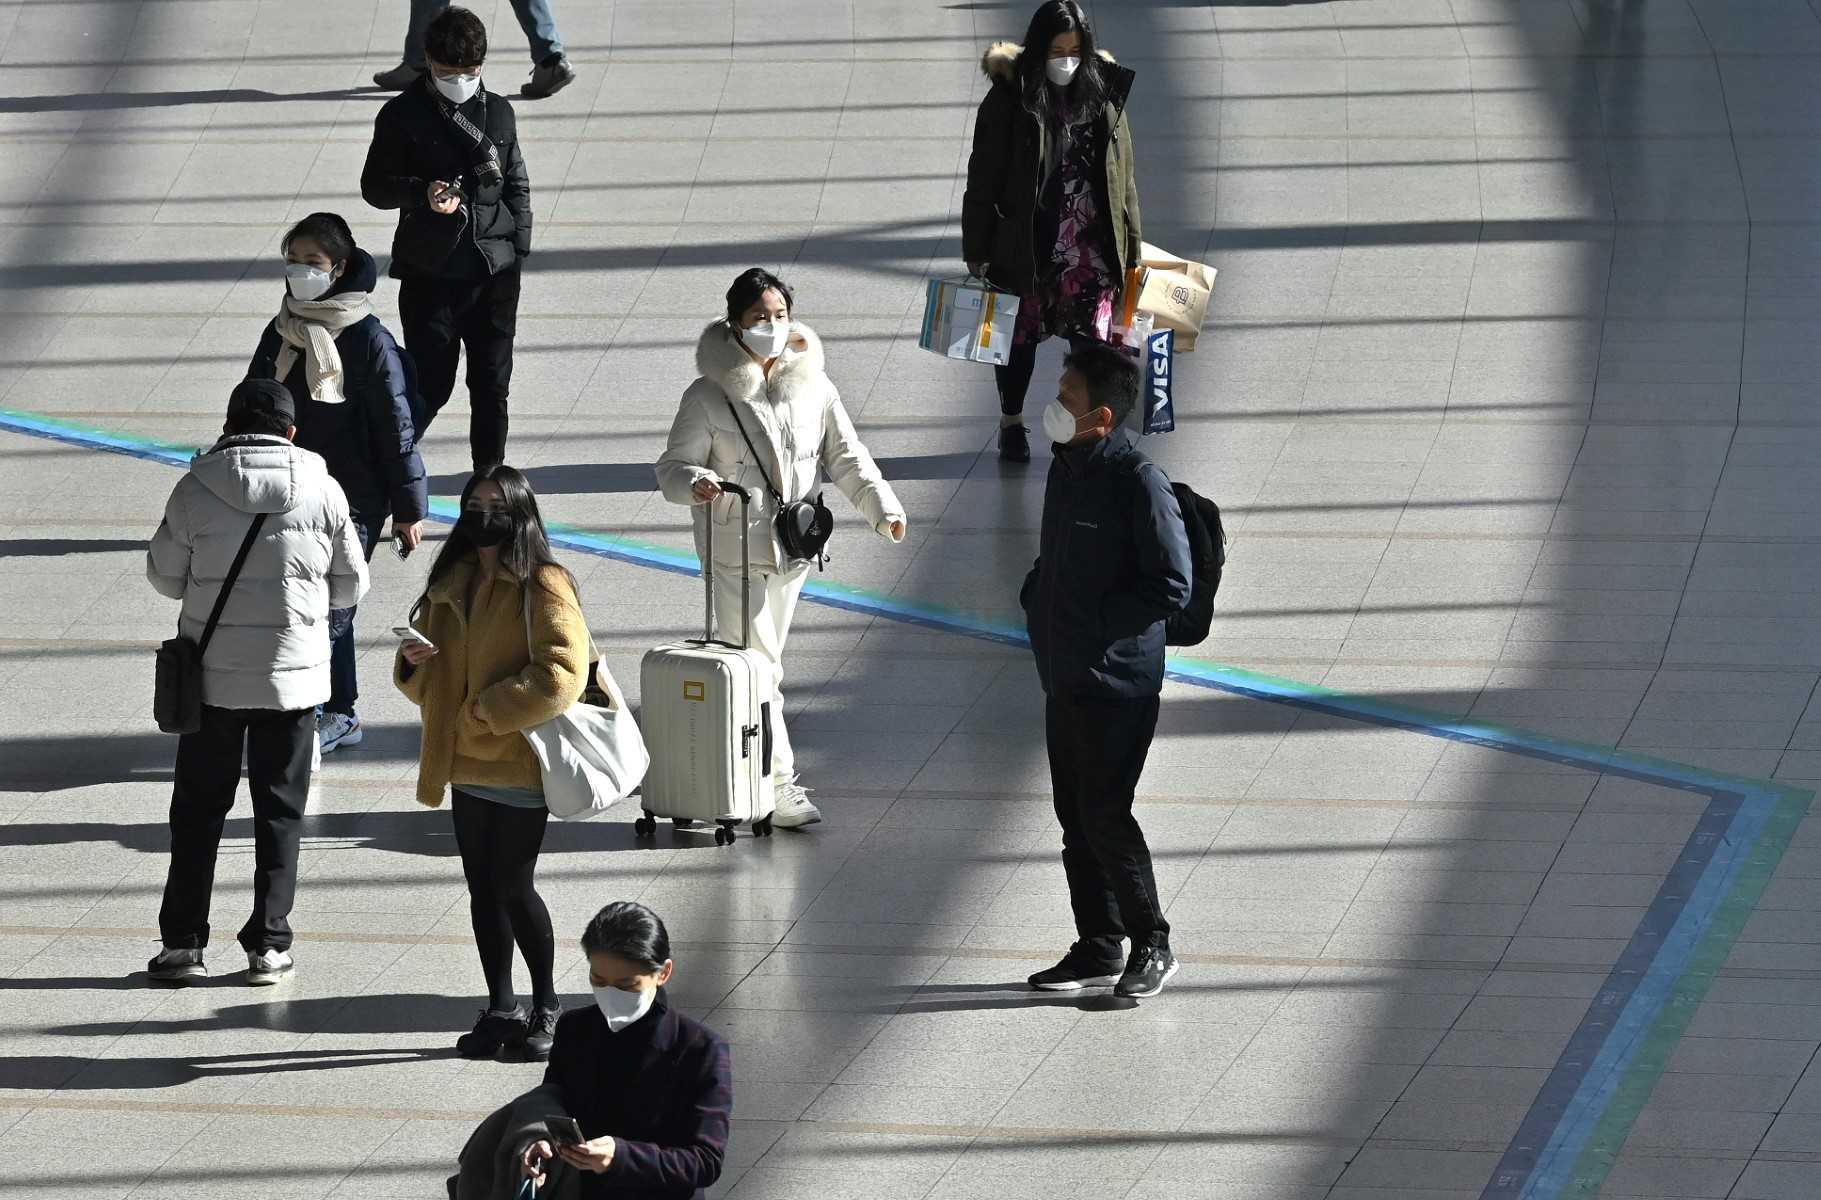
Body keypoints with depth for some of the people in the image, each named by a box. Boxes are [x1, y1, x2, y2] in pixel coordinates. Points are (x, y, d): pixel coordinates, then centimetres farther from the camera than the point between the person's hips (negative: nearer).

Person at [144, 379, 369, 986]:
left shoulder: (196, 489, -9)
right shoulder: (321, 489, -6)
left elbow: (164, 576, 1)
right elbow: (350, 585, 2)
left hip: (212, 673, 0)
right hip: (293, 672, 0)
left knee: (198, 808, 11)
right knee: (280, 811, 11)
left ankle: (183, 942, 12)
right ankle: (268, 945, 10)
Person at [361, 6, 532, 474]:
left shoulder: (498, 112, 9)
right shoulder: (404, 115, -2)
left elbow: (518, 186, 15)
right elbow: (374, 185, 0)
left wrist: (518, 250, 7)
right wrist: (422, 194, -18)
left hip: (495, 272, 3)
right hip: (430, 273, -3)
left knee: (492, 383, 6)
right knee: (430, 384, -4)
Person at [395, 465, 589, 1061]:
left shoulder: (543, 587, -10)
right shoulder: (451, 586, 13)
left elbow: (561, 673, -20)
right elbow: (433, 687, 21)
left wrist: (492, 707, -18)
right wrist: (416, 663, -1)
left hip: (520, 765, -7)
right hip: (467, 762, 7)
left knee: (513, 887, -4)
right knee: (484, 889, 9)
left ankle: (546, 1006, 13)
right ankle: (500, 1010, 19)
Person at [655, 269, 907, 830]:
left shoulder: (812, 385, 4)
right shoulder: (708, 397, -9)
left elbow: (845, 456, 10)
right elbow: (673, 466, -6)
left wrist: (882, 508, -2)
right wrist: (695, 483, -29)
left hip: (792, 549, 5)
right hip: (734, 548, -5)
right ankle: (780, 784, -6)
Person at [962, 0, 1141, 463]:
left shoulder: (1104, 95, 2)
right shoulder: (1010, 99, -7)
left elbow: (1123, 178, 8)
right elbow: (983, 178, -4)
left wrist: (1132, 249, 7)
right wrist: (977, 250, -6)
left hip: (1090, 246, 1)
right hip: (1024, 245, -1)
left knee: (1092, 338, -5)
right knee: (1020, 334, 10)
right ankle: (1011, 423, 28)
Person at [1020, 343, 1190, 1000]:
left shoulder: (1138, 482, -17)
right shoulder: (1065, 469, 10)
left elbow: (1171, 586, -17)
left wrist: (1096, 621, -15)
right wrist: (1036, 603, 9)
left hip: (1118, 681, -9)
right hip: (1064, 676, 9)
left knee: (1104, 815, -9)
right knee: (1075, 816, 11)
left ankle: (1152, 945, 4)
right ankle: (1097, 948, 20)